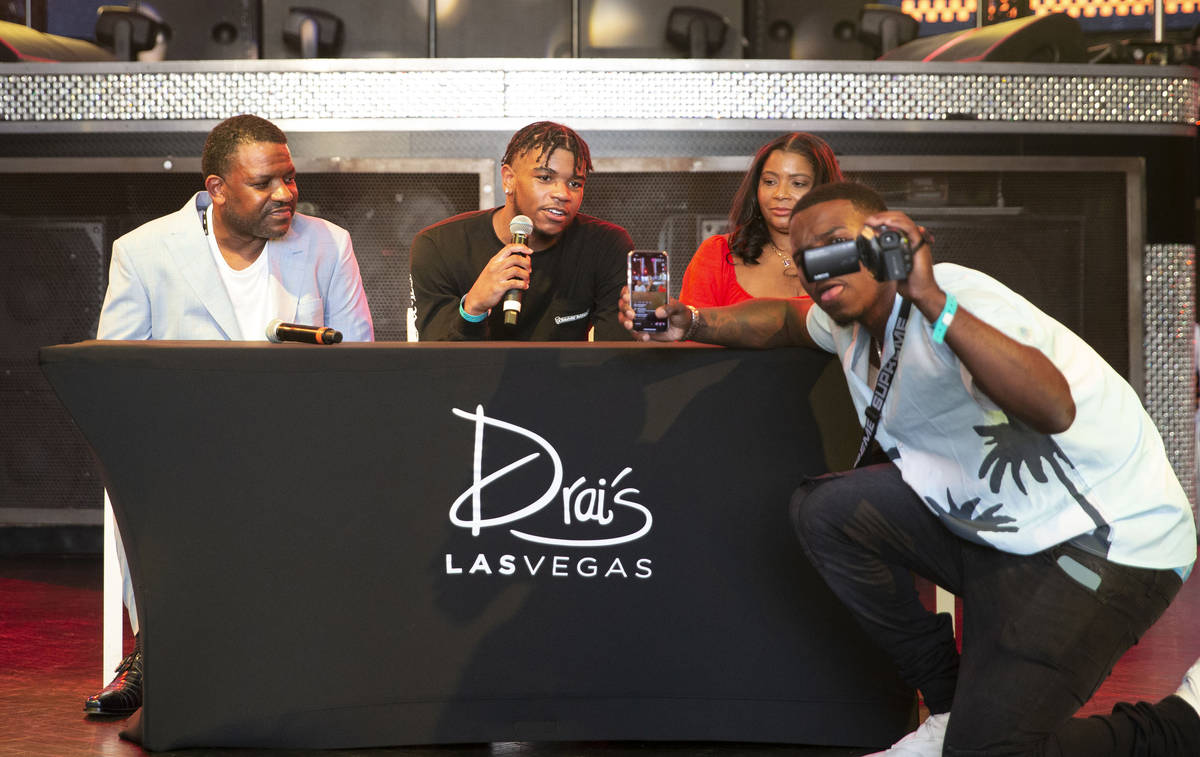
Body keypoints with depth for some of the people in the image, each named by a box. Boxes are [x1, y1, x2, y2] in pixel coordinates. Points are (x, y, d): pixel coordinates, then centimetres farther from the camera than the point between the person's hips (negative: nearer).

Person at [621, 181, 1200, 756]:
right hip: (993, 528, 9)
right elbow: (787, 319, 30)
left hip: (1107, 542, -9)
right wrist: (695, 324, 10)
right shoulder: (851, 319, 6)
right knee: (825, 509, -1)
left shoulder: (959, 297, -22)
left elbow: (1052, 409, -39)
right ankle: (952, 706, 9)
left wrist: (931, 300, -42)